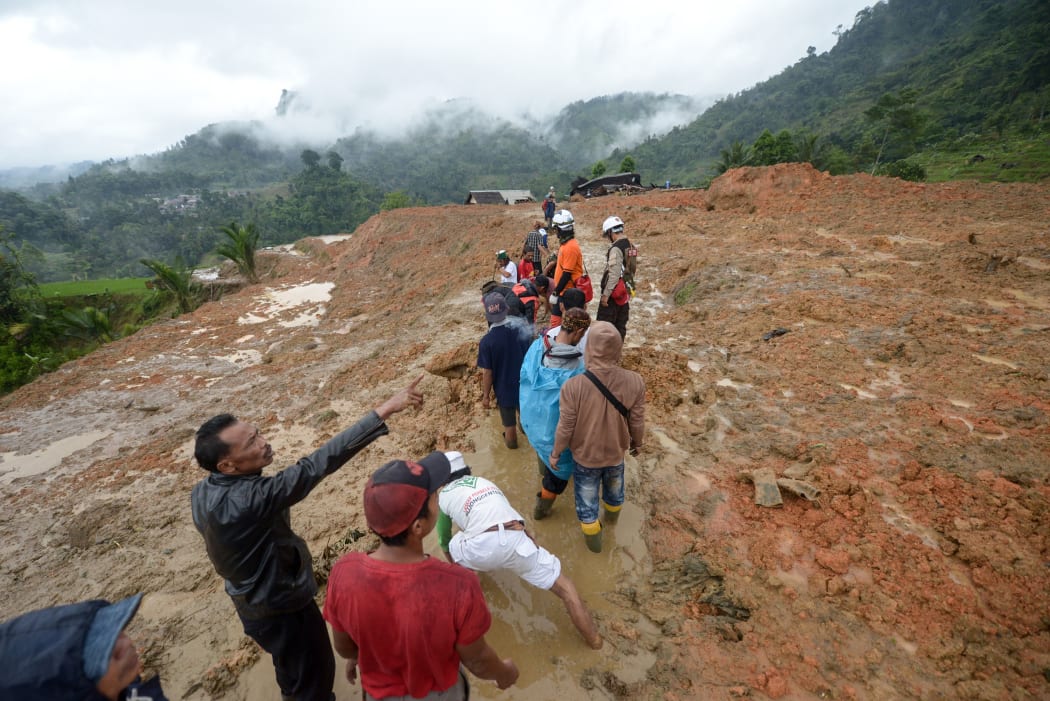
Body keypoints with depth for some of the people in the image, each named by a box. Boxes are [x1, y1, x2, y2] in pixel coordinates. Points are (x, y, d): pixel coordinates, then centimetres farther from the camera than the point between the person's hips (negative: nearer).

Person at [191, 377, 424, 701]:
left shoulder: (203, 492, -10)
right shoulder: (247, 499, -39)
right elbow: (313, 466, -48)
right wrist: (383, 411, -52)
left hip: (254, 601, 8)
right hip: (281, 608, -8)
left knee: (292, 669, 33)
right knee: (315, 674, 19)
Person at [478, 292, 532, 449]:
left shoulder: (487, 341, -28)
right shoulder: (522, 329, -17)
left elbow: (487, 373, -19)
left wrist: (485, 396, -3)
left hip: (505, 388, -3)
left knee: (509, 422, 23)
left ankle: (511, 442, 49)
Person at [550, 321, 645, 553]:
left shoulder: (573, 386, -32)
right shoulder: (634, 382, -25)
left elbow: (565, 428, -20)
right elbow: (637, 422, -11)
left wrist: (555, 453, -1)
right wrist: (637, 443, 11)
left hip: (584, 456, -3)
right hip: (616, 453, 3)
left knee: (587, 500, 23)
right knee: (614, 490, 33)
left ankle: (593, 540, 45)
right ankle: (612, 518, 63)